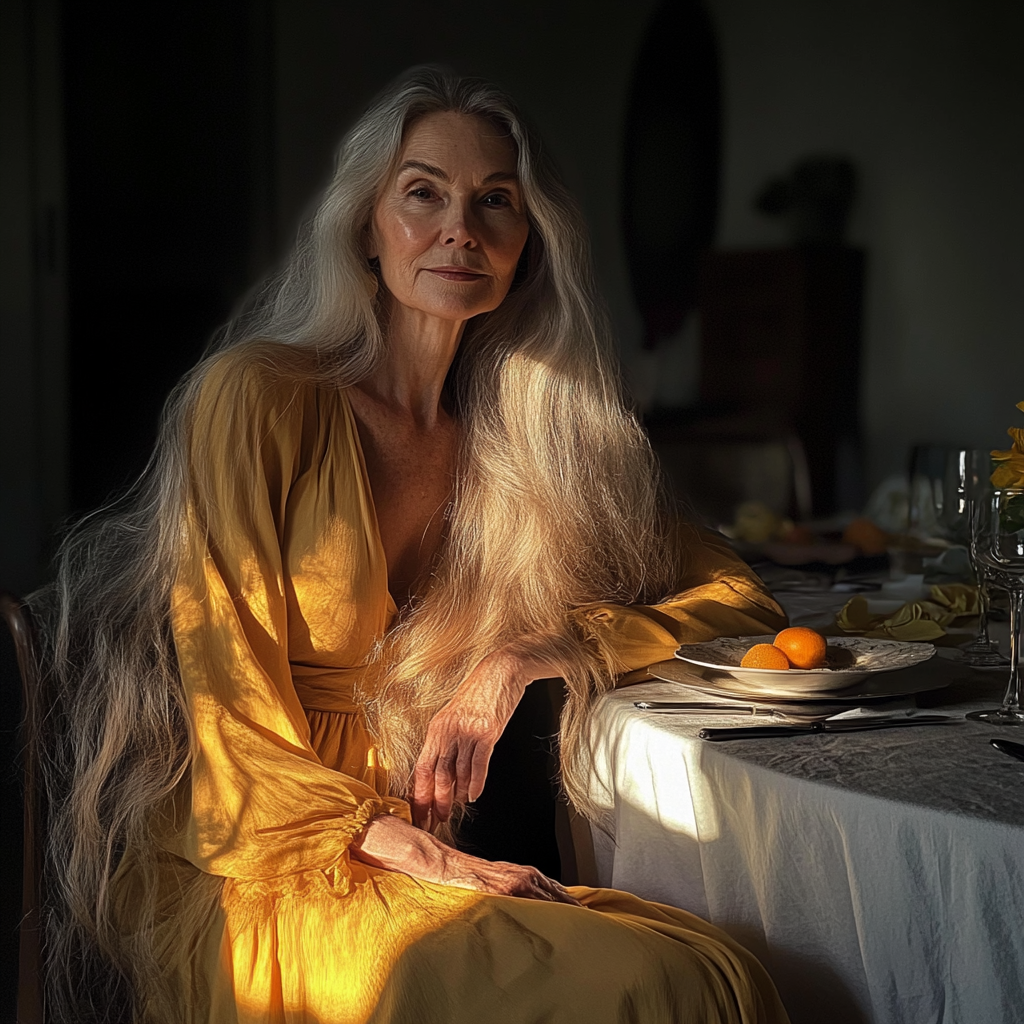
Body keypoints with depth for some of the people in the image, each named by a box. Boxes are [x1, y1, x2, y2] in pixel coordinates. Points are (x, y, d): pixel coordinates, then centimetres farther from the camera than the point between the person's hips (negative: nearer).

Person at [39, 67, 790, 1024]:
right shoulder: (257, 397, -7)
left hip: (417, 858, 5)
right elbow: (228, 688, -9)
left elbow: (731, 590, 11)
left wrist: (519, 660, -6)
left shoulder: (509, 440, 9)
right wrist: (395, 847, -21)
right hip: (247, 880, -5)